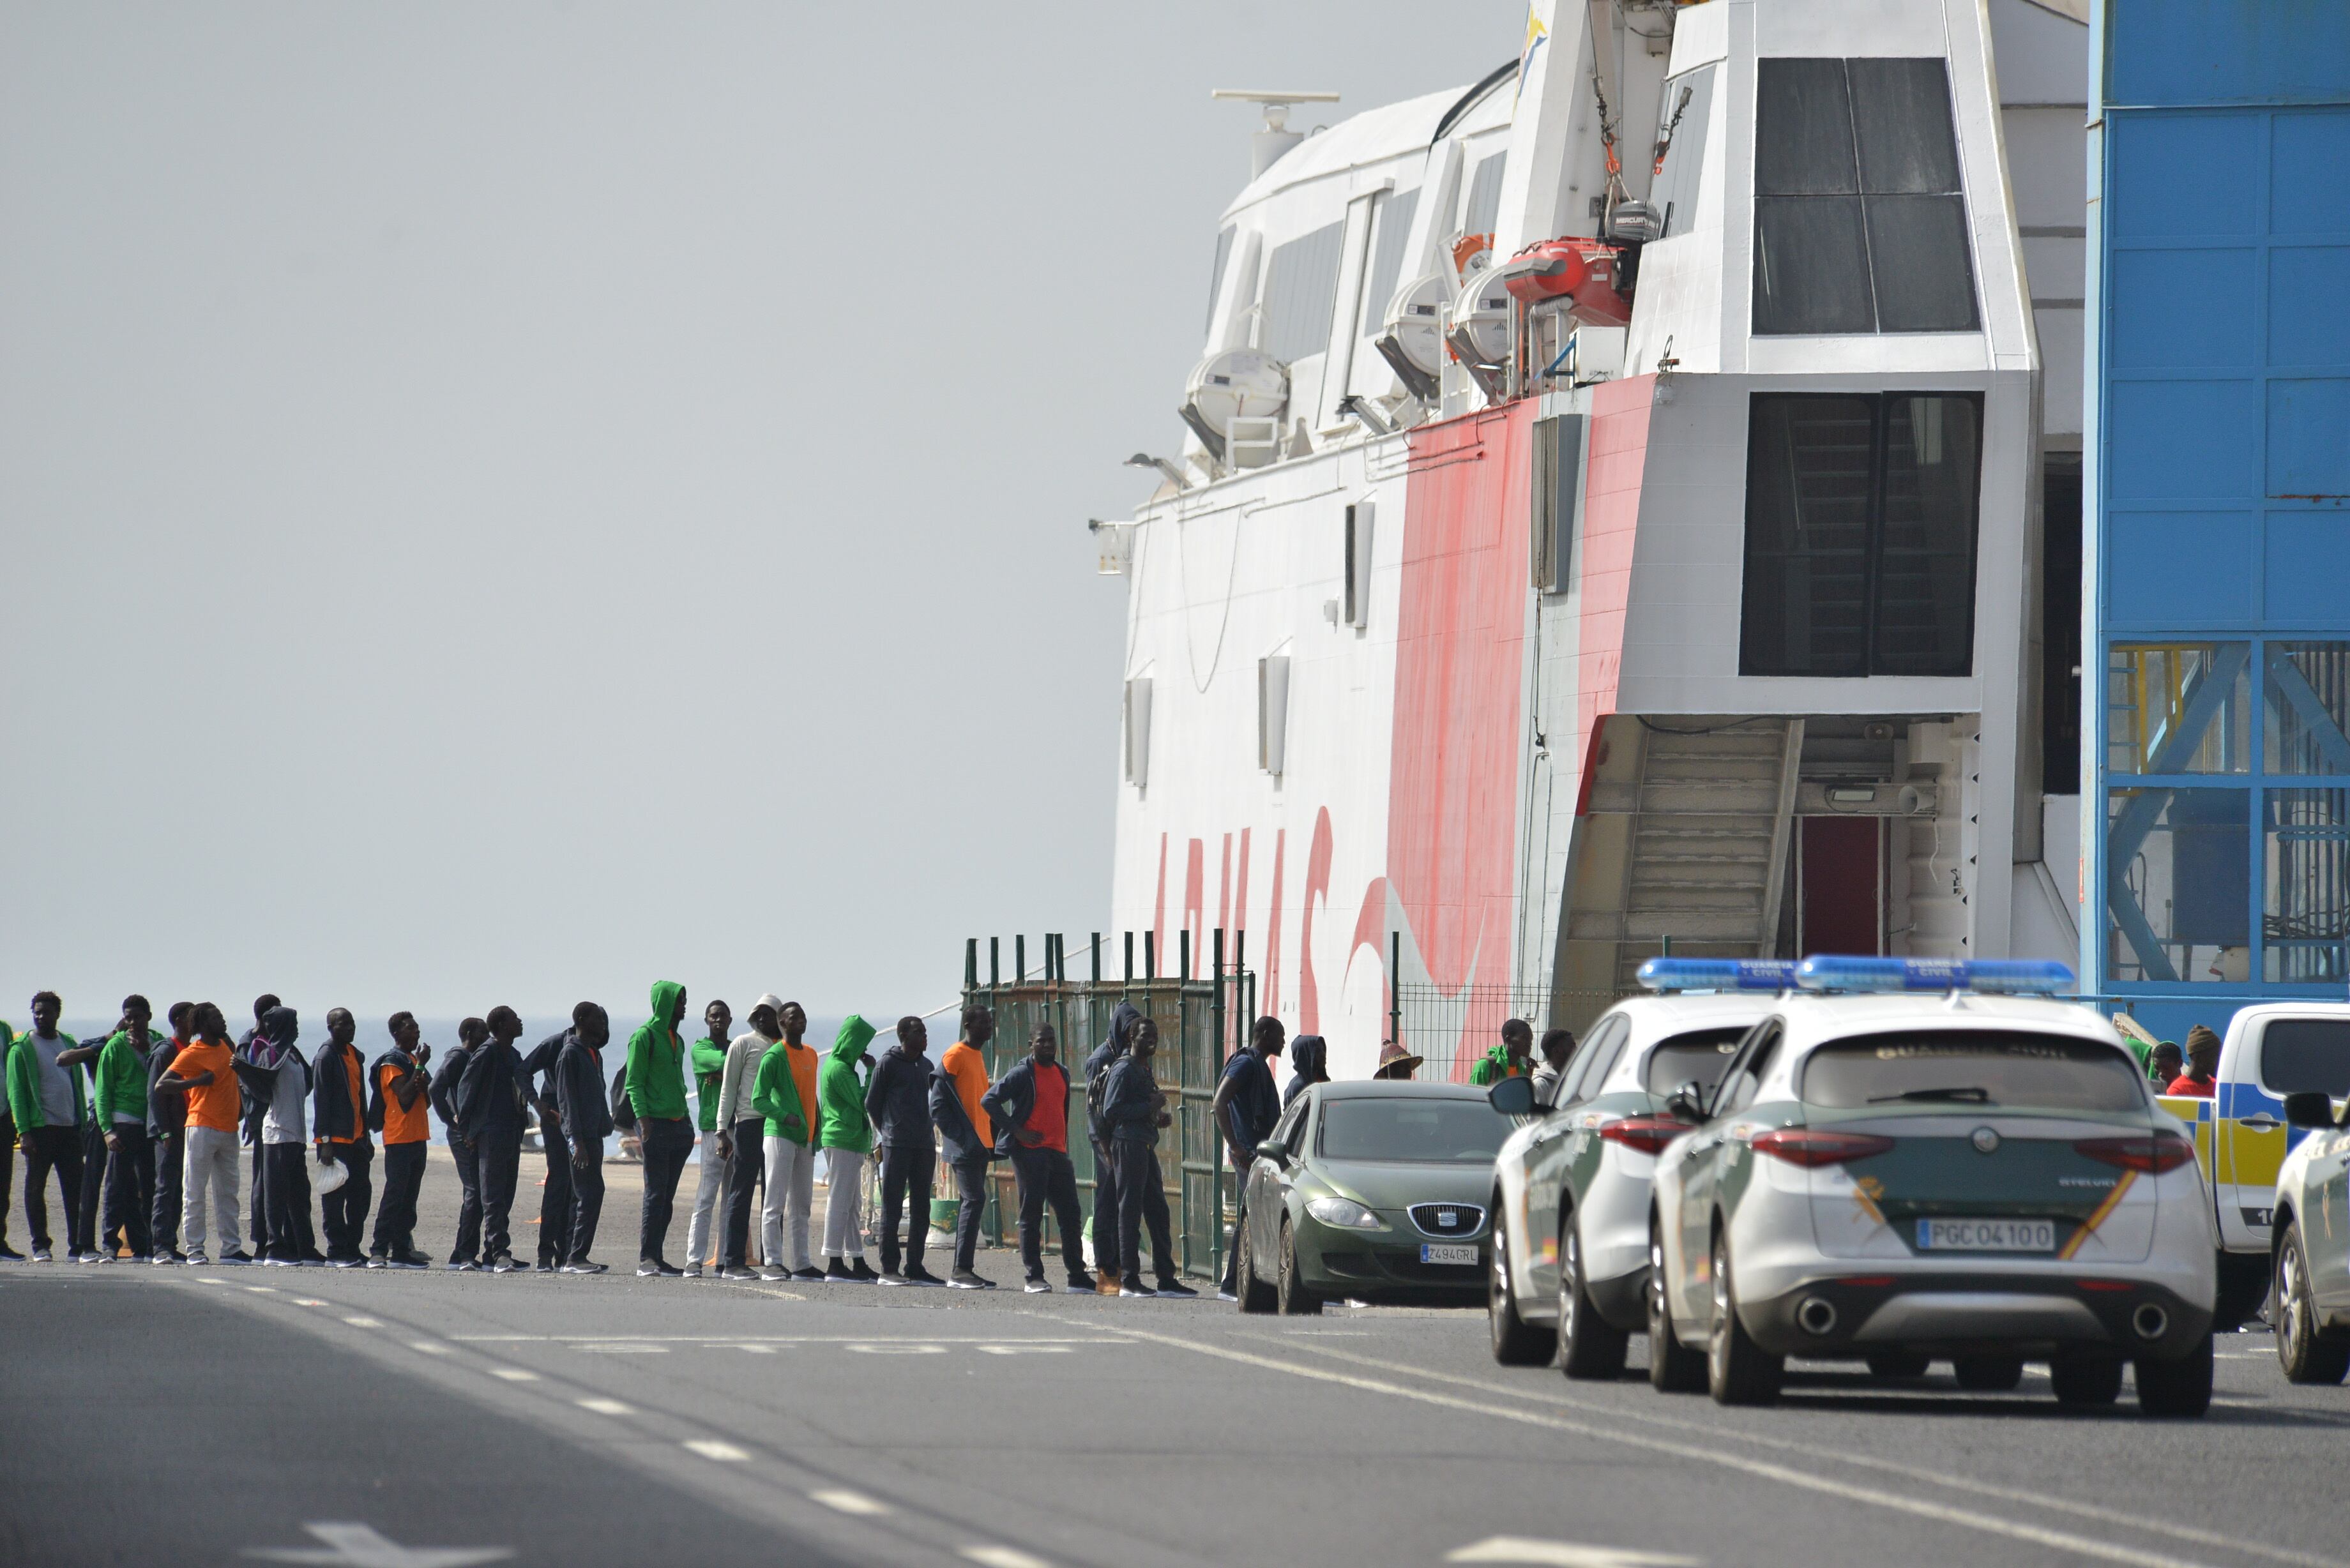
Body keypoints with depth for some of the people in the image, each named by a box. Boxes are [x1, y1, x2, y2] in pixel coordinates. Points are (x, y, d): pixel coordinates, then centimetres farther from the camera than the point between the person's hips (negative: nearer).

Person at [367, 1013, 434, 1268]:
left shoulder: (412, 1060, 19)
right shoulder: (392, 1062, -8)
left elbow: (426, 1099, 21)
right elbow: (404, 1097, -19)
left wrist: (423, 1085, -3)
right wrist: (421, 1066, -15)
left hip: (418, 1137, 9)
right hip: (399, 1138, -9)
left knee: (409, 1198, 8)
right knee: (394, 1196, -12)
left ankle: (402, 1252, 11)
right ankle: (378, 1252, -14)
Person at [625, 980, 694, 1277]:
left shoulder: (676, 1040, 19)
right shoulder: (645, 1036, -5)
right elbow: (634, 1083, -10)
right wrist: (644, 1121, -19)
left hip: (678, 1126, 8)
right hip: (656, 1125, -8)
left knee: (667, 1197, 6)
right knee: (656, 1194, -9)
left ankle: (656, 1257, 9)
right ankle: (647, 1260, -8)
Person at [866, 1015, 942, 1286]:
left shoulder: (926, 1065, 16)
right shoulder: (888, 1064, -3)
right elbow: (872, 1103, 2)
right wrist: (889, 1131, 6)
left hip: (924, 1146, 6)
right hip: (897, 1146, -6)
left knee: (921, 1208, 6)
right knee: (892, 1207, -5)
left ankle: (915, 1267, 10)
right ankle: (889, 1268, -4)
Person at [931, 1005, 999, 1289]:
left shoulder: (979, 1055, 19)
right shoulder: (955, 1056, -9)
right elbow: (938, 1103, -14)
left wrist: (992, 1137, 16)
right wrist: (958, 1135, -17)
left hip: (980, 1144, 9)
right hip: (964, 1145, -9)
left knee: (973, 1202, 8)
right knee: (974, 1200, -14)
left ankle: (963, 1270, 11)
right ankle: (961, 1269, -15)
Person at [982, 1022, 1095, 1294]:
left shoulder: (1062, 1074, 16)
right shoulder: (1023, 1074, -6)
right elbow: (989, 1101, -11)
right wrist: (1017, 1131, -14)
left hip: (1058, 1153, 7)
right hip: (1030, 1152, -7)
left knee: (1070, 1215, 6)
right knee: (1032, 1215, -4)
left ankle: (1078, 1276, 10)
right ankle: (1033, 1278, -2)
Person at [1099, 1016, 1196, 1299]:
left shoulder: (1145, 1071, 21)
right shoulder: (1124, 1070, -9)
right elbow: (1111, 1111, -17)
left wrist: (1159, 1116, 13)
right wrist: (1149, 1108, -17)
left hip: (1146, 1145, 10)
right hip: (1129, 1145, -10)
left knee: (1158, 1212, 9)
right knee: (1130, 1212, -8)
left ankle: (1167, 1279, 11)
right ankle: (1129, 1280, -6)